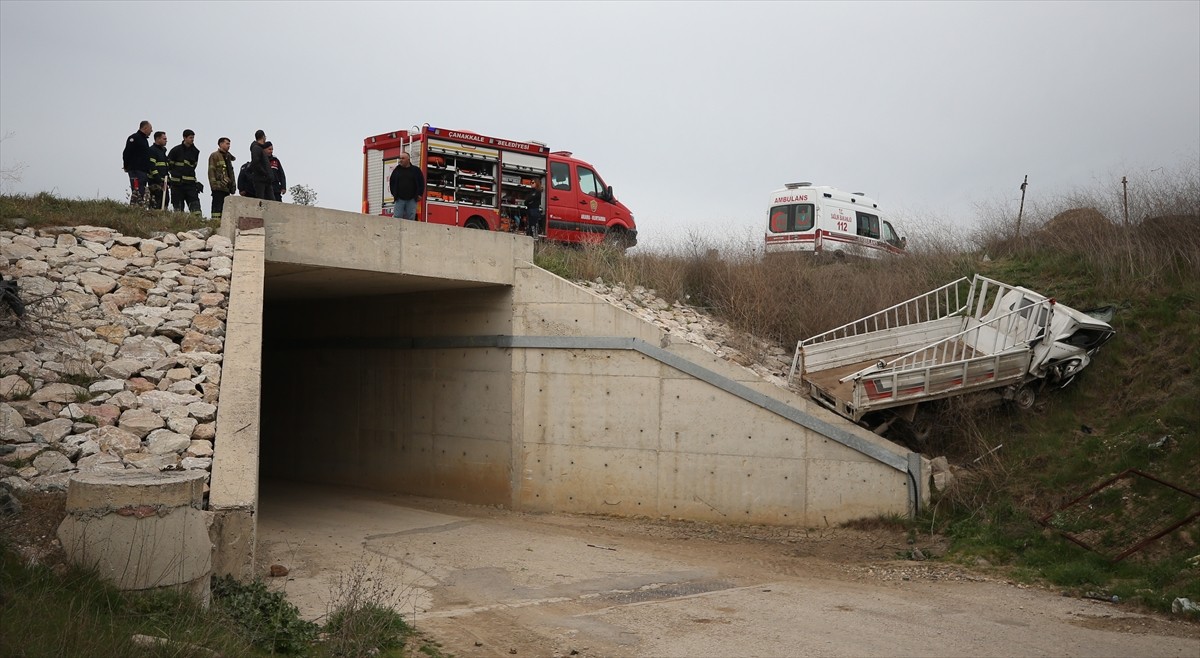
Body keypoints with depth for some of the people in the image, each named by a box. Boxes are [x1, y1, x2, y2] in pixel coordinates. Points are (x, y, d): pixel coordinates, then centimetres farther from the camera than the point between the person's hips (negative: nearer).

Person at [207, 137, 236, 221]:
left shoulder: (228, 157, 24)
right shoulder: (214, 156, -2)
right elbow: (211, 171, -10)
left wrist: (233, 185, 17)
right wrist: (214, 184, -18)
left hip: (226, 188, 8)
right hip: (219, 187, -8)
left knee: (225, 208, 7)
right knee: (217, 207, -9)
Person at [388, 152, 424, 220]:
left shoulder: (415, 170, 4)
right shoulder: (396, 170, 9)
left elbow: (421, 183, 8)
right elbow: (391, 182, 17)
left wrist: (419, 194, 1)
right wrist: (393, 193, 9)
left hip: (411, 199, -1)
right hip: (399, 199, 2)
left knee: (411, 218, -2)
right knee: (397, 217, -4)